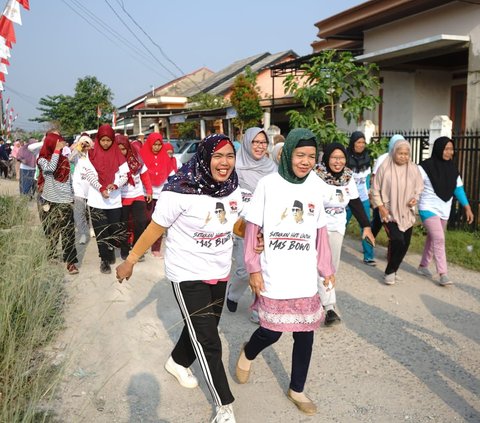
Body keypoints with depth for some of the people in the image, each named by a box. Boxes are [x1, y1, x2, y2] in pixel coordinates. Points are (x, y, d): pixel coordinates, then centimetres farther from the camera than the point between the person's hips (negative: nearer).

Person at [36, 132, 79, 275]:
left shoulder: (65, 158, 7)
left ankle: (71, 261, 5)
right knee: (51, 233, 9)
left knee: (68, 233, 2)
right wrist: (56, 151, -17)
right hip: (50, 201, -2)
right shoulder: (42, 159, -2)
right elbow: (50, 168, -25)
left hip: (66, 201, 2)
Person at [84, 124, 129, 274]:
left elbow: (125, 175, 0)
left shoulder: (118, 155, 3)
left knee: (115, 229, 7)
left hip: (114, 199, 1)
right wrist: (101, 189, -18)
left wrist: (115, 185, -19)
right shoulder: (92, 154, 1)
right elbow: (88, 174, -6)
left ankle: (111, 251, 32)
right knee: (101, 231, 1)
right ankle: (105, 259, 10)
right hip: (96, 200, -1)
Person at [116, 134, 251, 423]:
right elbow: (155, 228, -15)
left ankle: (178, 362, 53)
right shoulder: (181, 190, -25)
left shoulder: (233, 188, -6)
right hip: (188, 275, -6)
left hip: (220, 272, 7)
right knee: (208, 342, 0)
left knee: (202, 327, 23)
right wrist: (130, 261, -8)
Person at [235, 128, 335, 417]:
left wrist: (327, 269, 12)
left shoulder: (316, 186, 3)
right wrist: (254, 268, -7)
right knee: (272, 332, 3)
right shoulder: (268, 184, -8)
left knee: (305, 335, 11)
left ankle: (297, 390, 33)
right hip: (274, 277, -3)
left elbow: (320, 231, 9)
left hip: (306, 278, 4)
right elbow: (253, 228, -5)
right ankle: (247, 354, 39)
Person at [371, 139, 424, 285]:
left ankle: (392, 271, 27)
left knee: (405, 244, 8)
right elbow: (375, 189, -3)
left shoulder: (414, 169, 0)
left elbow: (419, 188, 11)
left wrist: (415, 198, -9)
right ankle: (389, 272, 3)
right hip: (389, 213, -4)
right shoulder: (385, 167, -9)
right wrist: (381, 207, -10)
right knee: (397, 241, -18)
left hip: (407, 213, 5)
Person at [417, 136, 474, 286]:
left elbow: (458, 188, 9)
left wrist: (467, 207, 7)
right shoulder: (426, 167, -14)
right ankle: (443, 274, -10)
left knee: (433, 239, 14)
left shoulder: (451, 168, 4)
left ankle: (423, 266, 29)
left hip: (444, 210, 6)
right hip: (428, 209, -6)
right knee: (439, 239, -15)